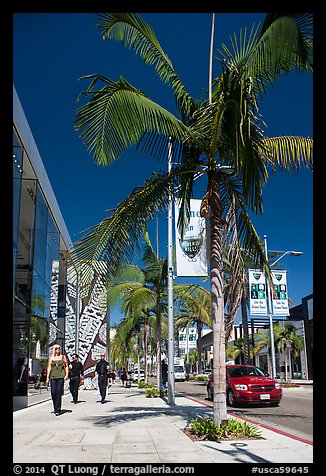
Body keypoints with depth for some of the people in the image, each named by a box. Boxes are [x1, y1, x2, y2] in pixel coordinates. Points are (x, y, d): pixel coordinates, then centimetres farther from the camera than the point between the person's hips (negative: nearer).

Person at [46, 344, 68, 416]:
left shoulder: (63, 357, 10)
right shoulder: (51, 358, 11)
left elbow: (66, 366, 11)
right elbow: (49, 368, 9)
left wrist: (66, 374, -2)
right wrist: (47, 378, 4)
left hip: (61, 376, -1)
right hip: (53, 376, 1)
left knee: (59, 392, -9)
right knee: (53, 392, -3)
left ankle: (57, 410, -8)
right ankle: (55, 407, 19)